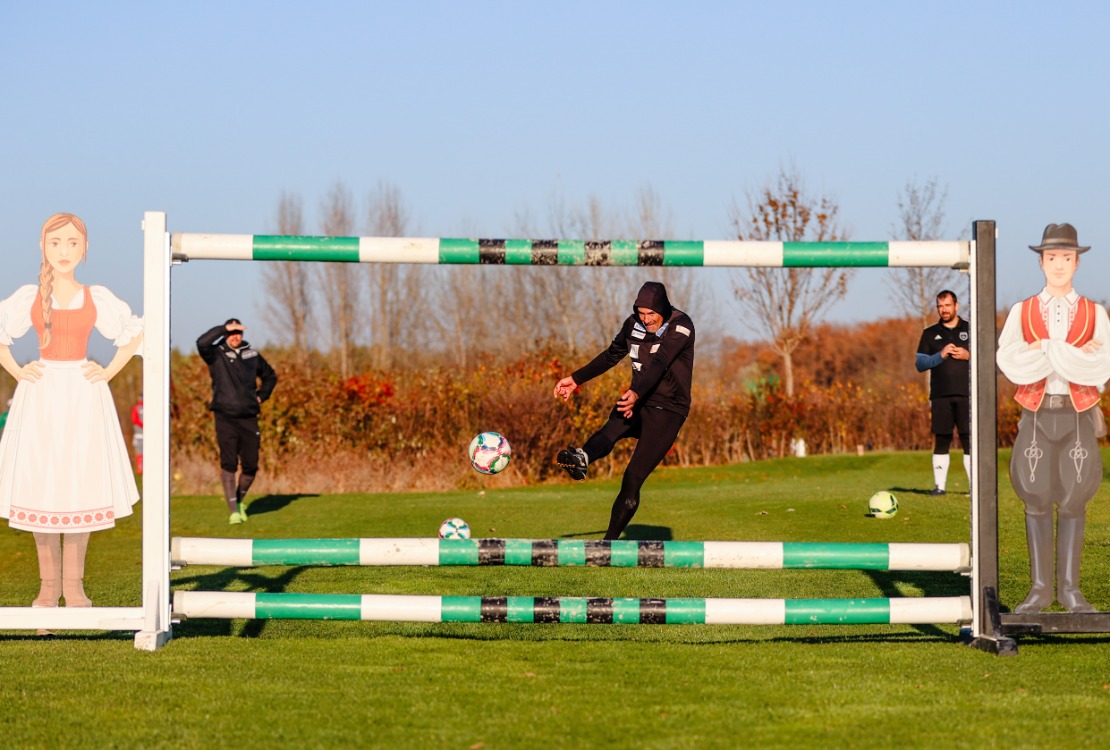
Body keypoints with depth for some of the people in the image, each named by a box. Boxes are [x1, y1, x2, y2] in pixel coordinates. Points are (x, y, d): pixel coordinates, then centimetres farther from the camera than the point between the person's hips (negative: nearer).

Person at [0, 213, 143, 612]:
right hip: (40, 398, 0)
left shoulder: (98, 298, 2)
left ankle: (73, 585, 11)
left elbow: (135, 332, 13)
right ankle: (48, 585, 10)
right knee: (39, 486, 0)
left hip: (83, 398, 0)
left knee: (80, 485, 1)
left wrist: (109, 372, 2)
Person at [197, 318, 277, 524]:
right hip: (225, 418, -4)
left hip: (249, 418, 4)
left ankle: (240, 500, 27)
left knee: (251, 466, 3)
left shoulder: (252, 355, 13)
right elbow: (202, 343, -21)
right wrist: (225, 328, -17)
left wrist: (261, 397, 15)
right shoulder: (217, 355, 2)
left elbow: (270, 376, 29)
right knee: (228, 464, -11)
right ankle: (233, 510, -10)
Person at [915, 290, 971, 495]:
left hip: (966, 395, -1)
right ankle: (939, 485, 3)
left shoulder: (970, 330, 10)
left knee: (970, 439, -6)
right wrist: (940, 356, -10)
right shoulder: (930, 333, 12)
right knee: (941, 440, 0)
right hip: (940, 396, 1)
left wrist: (968, 356, -9)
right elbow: (920, 363, 5)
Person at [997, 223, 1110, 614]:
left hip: (1078, 418, 0)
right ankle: (1040, 589, 7)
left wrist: (1046, 349, -21)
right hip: (1036, 416, 0)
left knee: (1073, 500, 3)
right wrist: (1074, 355, -20)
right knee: (1036, 499, 1)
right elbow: (1009, 362, -13)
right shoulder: (1021, 313, 3)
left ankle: (1069, 588, 10)